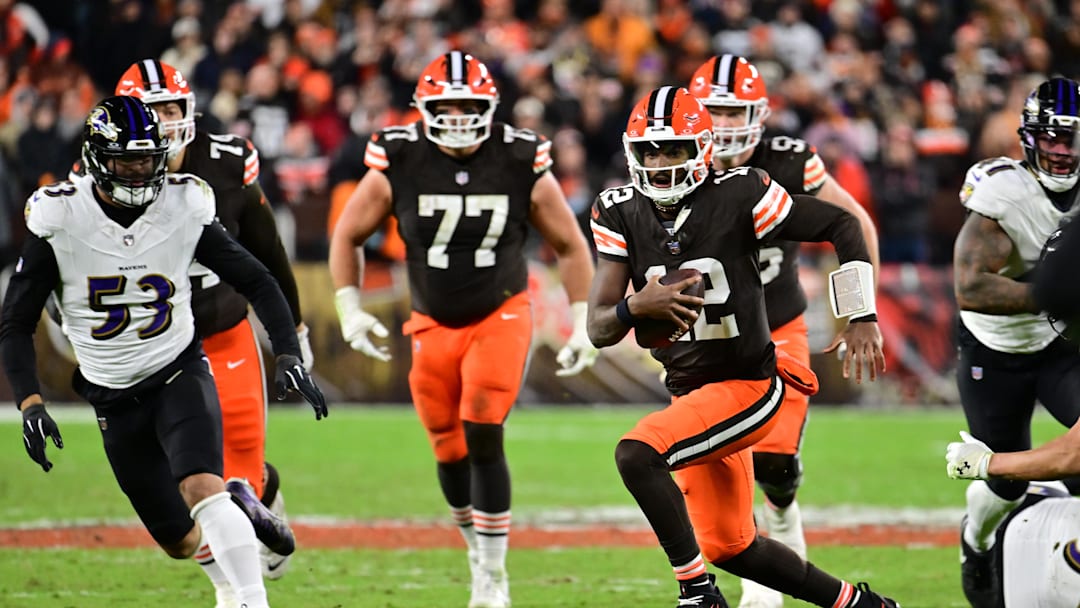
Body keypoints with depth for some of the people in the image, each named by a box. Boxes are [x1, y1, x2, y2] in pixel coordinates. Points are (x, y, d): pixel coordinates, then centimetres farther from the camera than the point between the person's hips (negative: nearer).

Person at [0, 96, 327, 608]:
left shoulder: (184, 209, -9)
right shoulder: (60, 220, -12)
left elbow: (256, 283, 1)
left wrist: (288, 356, -11)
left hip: (180, 373, -1)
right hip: (114, 400, 1)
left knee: (201, 486, -28)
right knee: (182, 541, 5)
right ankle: (237, 509, 37)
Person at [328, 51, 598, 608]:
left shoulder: (523, 166, -12)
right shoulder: (398, 165, -11)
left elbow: (570, 247, 1)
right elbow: (347, 237, 4)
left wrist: (584, 325, -3)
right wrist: (349, 309, -5)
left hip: (501, 316, -2)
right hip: (433, 326, 2)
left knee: (483, 440, -16)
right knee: (450, 453, 7)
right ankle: (477, 545, 33)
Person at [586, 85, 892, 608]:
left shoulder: (737, 196, -16)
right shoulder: (621, 214, -2)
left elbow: (842, 225, -6)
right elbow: (599, 329, -6)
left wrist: (860, 318, -10)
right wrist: (637, 306, -28)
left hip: (747, 387, -7)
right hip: (688, 390, 7)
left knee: (637, 453, -28)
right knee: (730, 547, 15)